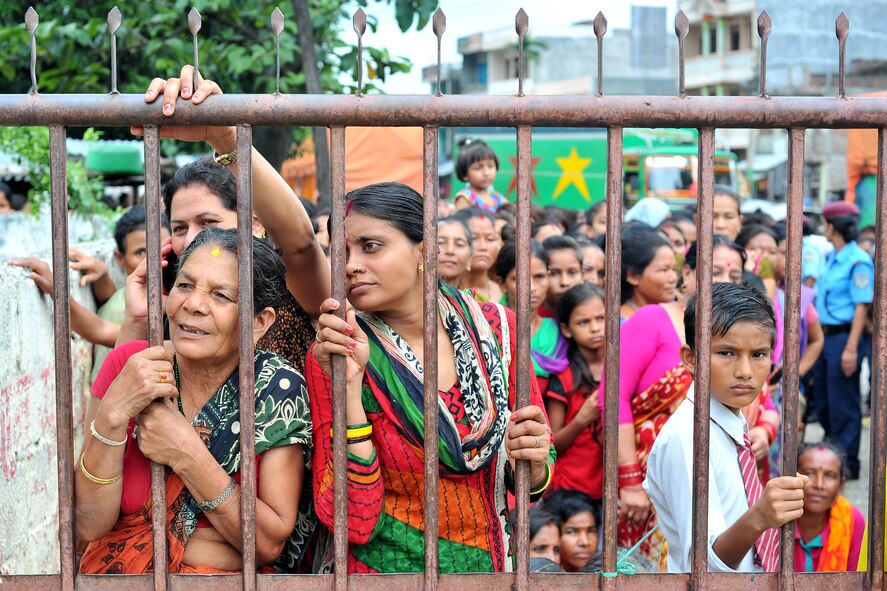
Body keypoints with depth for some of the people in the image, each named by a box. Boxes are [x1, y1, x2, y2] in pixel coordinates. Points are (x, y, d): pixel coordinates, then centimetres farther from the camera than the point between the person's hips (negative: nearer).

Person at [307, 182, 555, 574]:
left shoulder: (497, 327, -4)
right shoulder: (333, 355, -9)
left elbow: (529, 486, 6)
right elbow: (354, 522, -16)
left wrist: (532, 464, -15)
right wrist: (349, 386, -22)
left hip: (488, 561, 3)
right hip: (386, 570, -3)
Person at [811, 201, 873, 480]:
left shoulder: (859, 261, -15)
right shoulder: (831, 258, 11)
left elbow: (861, 307, -17)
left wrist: (851, 348, -22)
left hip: (842, 336, -9)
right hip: (823, 335, 9)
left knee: (843, 404, -1)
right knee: (822, 400, 17)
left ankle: (847, 463, 9)